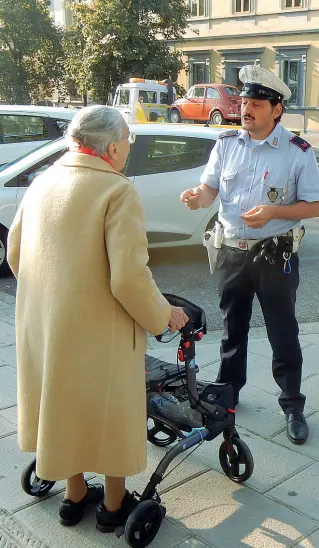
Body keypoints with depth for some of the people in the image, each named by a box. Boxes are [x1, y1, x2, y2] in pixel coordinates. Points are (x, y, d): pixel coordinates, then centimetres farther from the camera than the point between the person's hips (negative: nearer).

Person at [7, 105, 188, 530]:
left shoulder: (42, 182, 3)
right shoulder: (117, 190, -18)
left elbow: (14, 254, 11)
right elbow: (129, 279, -24)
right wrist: (164, 315, -7)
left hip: (43, 324, 7)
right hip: (100, 331, -6)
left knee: (65, 405, 23)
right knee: (111, 413, 14)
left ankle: (75, 495, 40)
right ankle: (113, 505, 33)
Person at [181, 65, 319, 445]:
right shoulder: (226, 143, 2)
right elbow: (210, 187, 4)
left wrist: (273, 212, -23)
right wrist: (198, 197, -20)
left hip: (275, 254, -3)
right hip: (232, 251, 4)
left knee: (283, 335, 5)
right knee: (232, 328, 18)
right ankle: (228, 390, 37)